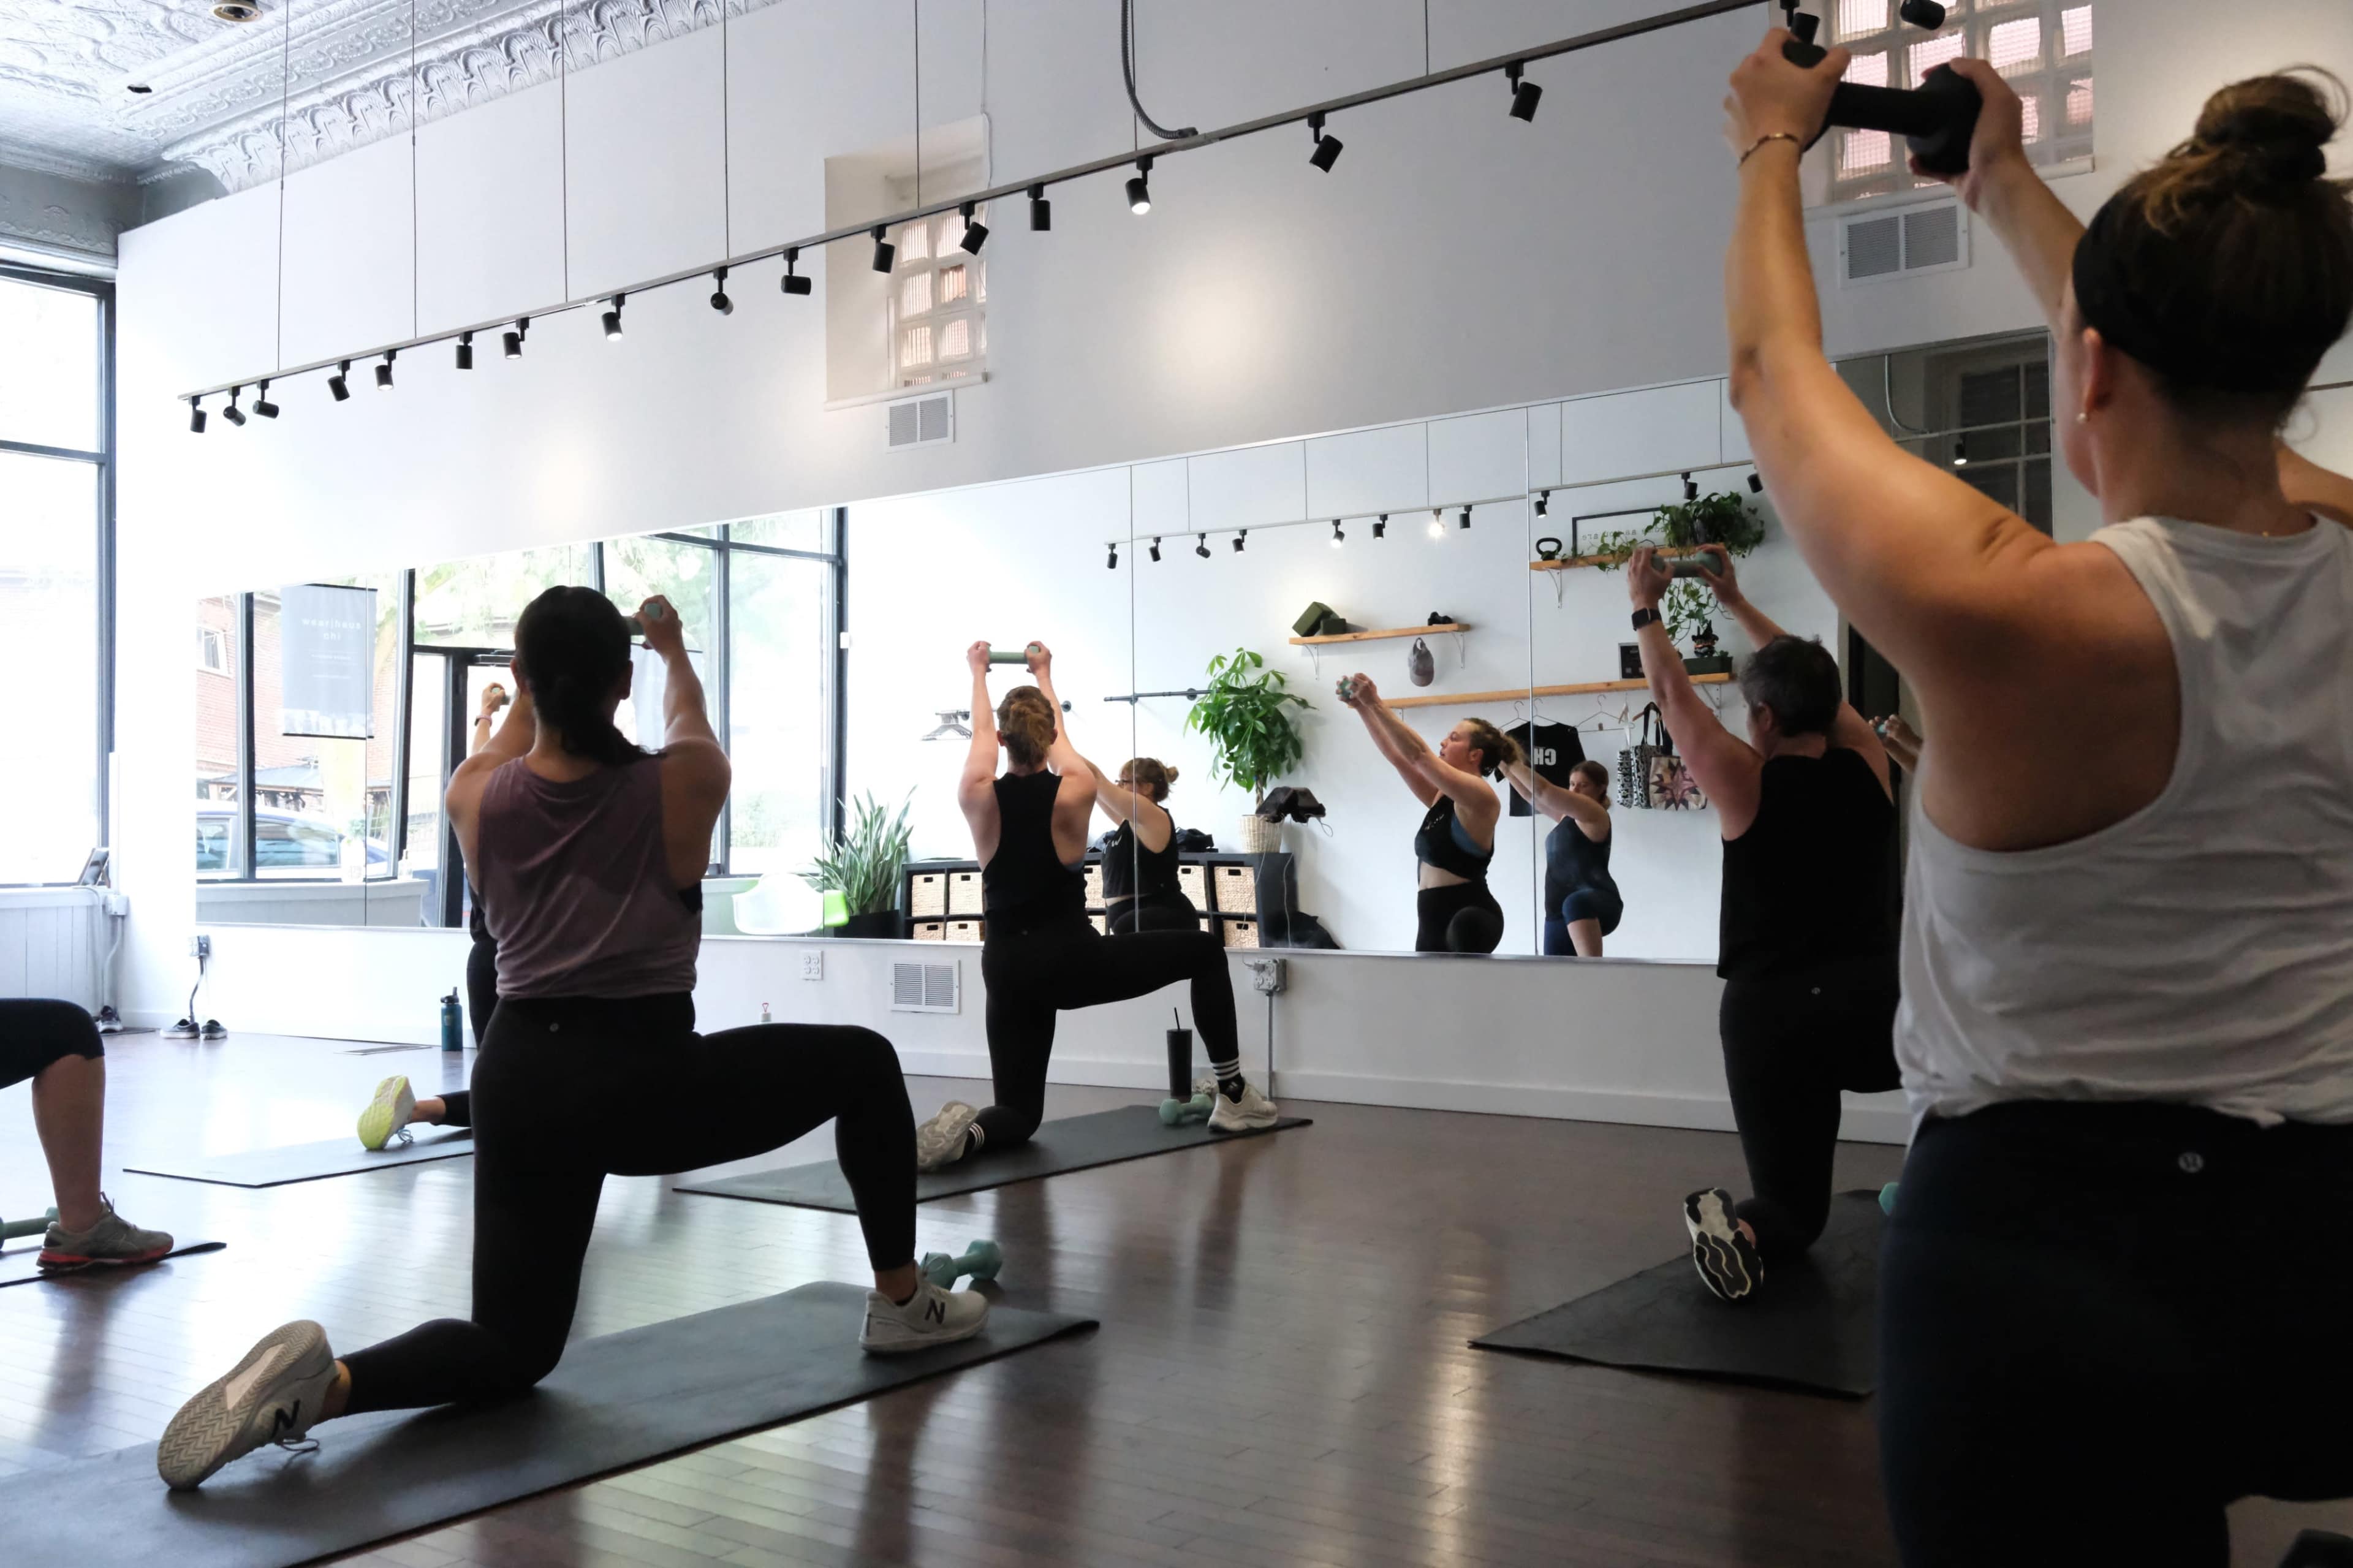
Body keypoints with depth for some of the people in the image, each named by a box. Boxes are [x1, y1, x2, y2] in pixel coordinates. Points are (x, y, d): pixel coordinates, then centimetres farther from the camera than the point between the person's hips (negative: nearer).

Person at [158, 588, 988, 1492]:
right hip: (649, 1080, -4)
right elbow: (687, 723, 17)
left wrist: (550, 664, 43)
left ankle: (322, 1383, -14)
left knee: (512, 1351, 16)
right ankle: (902, 1304, 26)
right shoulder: (683, 785, -9)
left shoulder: (476, 794, -2)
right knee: (863, 1065, 19)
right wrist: (672, 647, 38)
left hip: (522, 1083, 4)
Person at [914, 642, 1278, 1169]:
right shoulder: (1076, 791, -8)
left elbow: (981, 735, 15)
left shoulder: (978, 797, -6)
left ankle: (969, 1132, -24)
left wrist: (978, 673, 33)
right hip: (1073, 959, -2)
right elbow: (1058, 736, 14)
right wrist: (1044, 677, 32)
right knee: (1204, 951, 18)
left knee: (1019, 1113, 13)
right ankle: (1232, 1096, 17)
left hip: (1008, 970, 3)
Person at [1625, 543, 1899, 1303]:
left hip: (1772, 1016, -1)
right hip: (1873, 1009, 1)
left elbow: (1672, 694, 9)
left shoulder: (1744, 784, -4)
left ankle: (1739, 1226, -21)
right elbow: (1807, 680, 19)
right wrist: (1736, 602, 31)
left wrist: (1645, 609, 25)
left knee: (1794, 1208, 14)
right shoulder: (1867, 767, 4)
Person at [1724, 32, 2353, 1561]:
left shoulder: (2003, 611, -21)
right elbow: (2190, 373, 17)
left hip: (2053, 1252, -4)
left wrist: (1774, 147, 15)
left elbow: (1775, 371, -3)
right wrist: (2008, 182, 31)